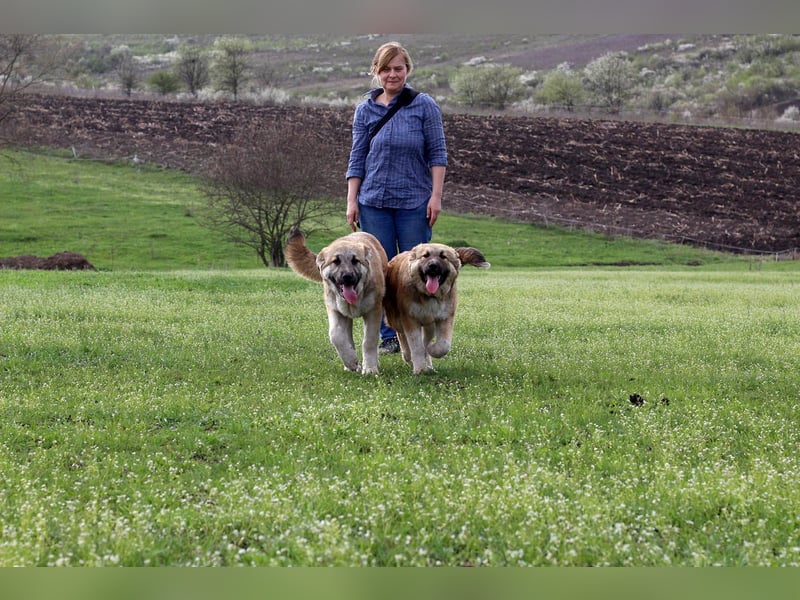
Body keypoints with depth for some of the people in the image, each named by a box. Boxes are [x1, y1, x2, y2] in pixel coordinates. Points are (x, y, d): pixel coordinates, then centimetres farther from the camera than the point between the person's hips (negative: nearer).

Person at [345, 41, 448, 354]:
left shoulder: (424, 106, 0)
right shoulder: (365, 109, 6)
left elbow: (437, 153, 0)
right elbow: (357, 158, 8)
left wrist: (436, 196, -7)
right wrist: (351, 201, 2)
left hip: (414, 202, -2)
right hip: (374, 202, 2)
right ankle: (389, 337, 13)